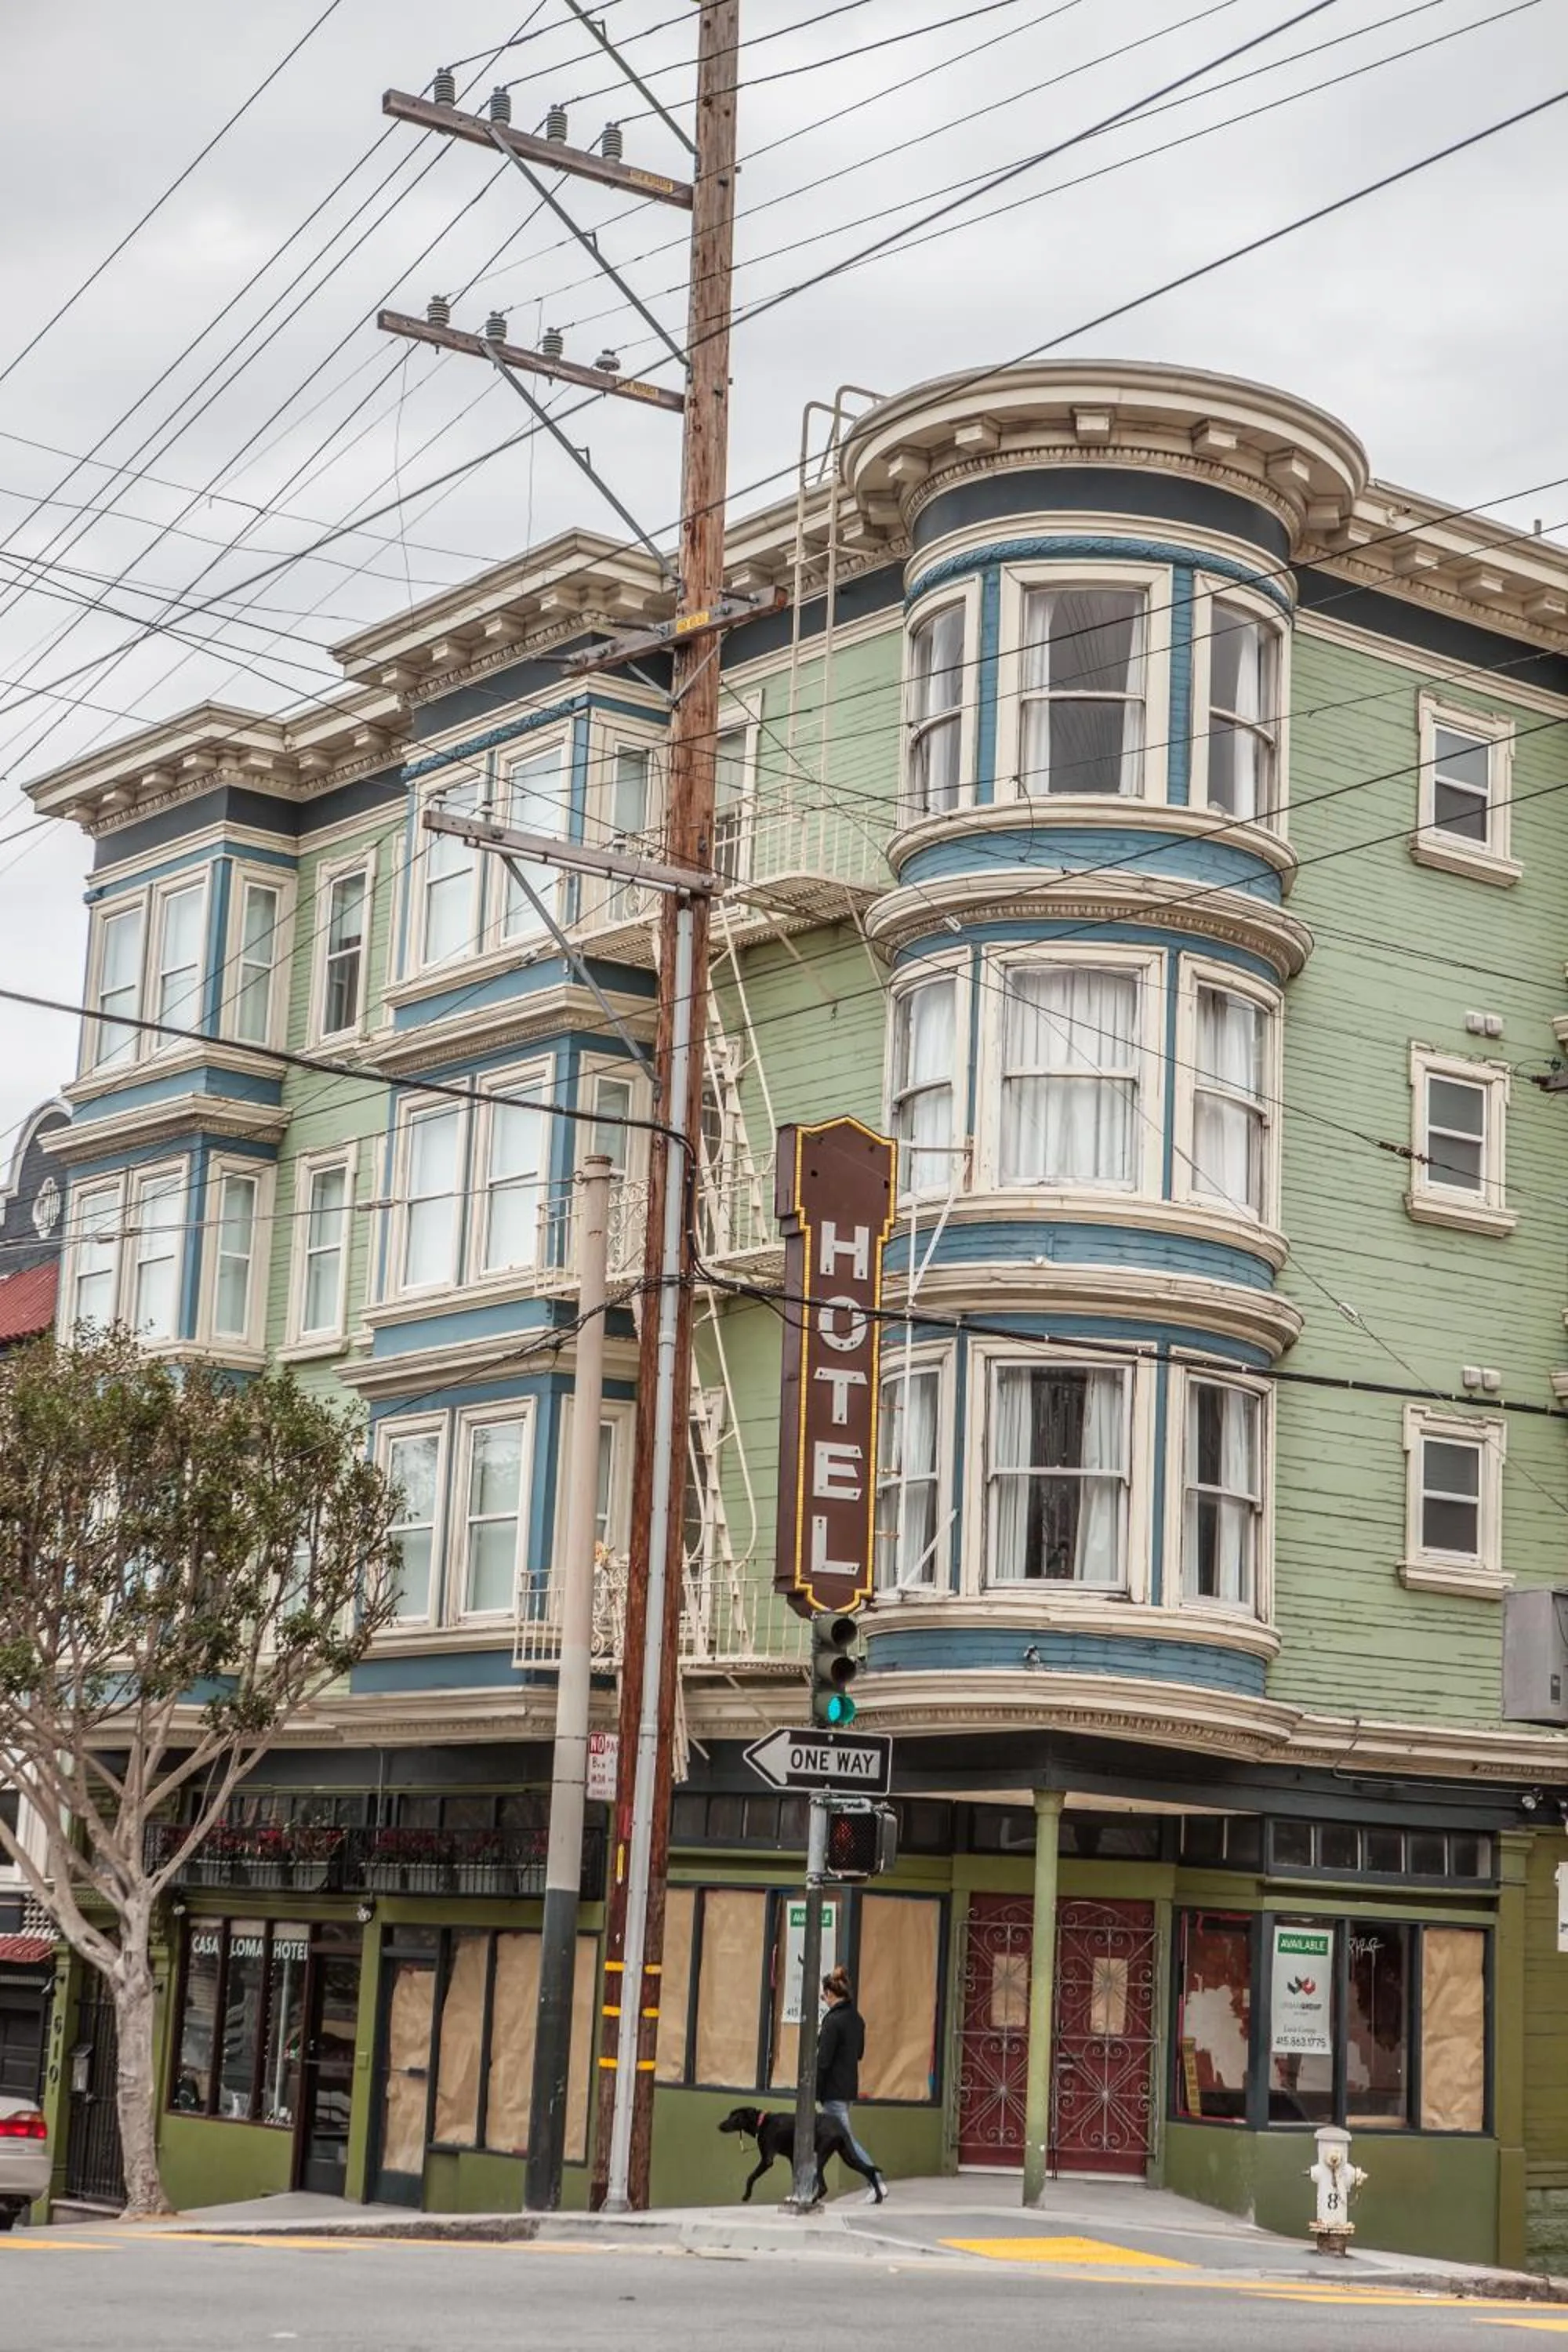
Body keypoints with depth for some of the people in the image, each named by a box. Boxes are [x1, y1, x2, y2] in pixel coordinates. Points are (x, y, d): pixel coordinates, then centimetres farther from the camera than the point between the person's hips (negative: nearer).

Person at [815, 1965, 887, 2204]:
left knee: (846, 2138, -4)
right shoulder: (857, 2019, 9)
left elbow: (823, 2061, -18)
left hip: (833, 2089, -9)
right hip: (849, 2087, 9)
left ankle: (877, 2183, -9)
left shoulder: (833, 2021, -17)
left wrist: (812, 2092, -13)